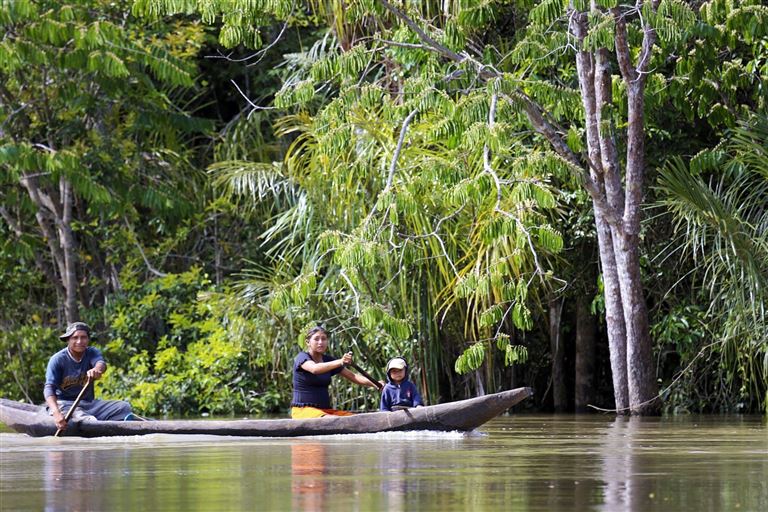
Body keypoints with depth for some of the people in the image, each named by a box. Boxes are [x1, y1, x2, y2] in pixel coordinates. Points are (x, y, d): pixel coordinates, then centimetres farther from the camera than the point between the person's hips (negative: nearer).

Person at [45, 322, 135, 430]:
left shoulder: (92, 353, 3)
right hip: (63, 404, -4)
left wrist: (97, 369, -52)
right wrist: (56, 413, -40)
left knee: (124, 407, -20)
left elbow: (101, 363, -23)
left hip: (88, 403, 4)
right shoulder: (57, 359, -8)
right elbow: (49, 388, -19)